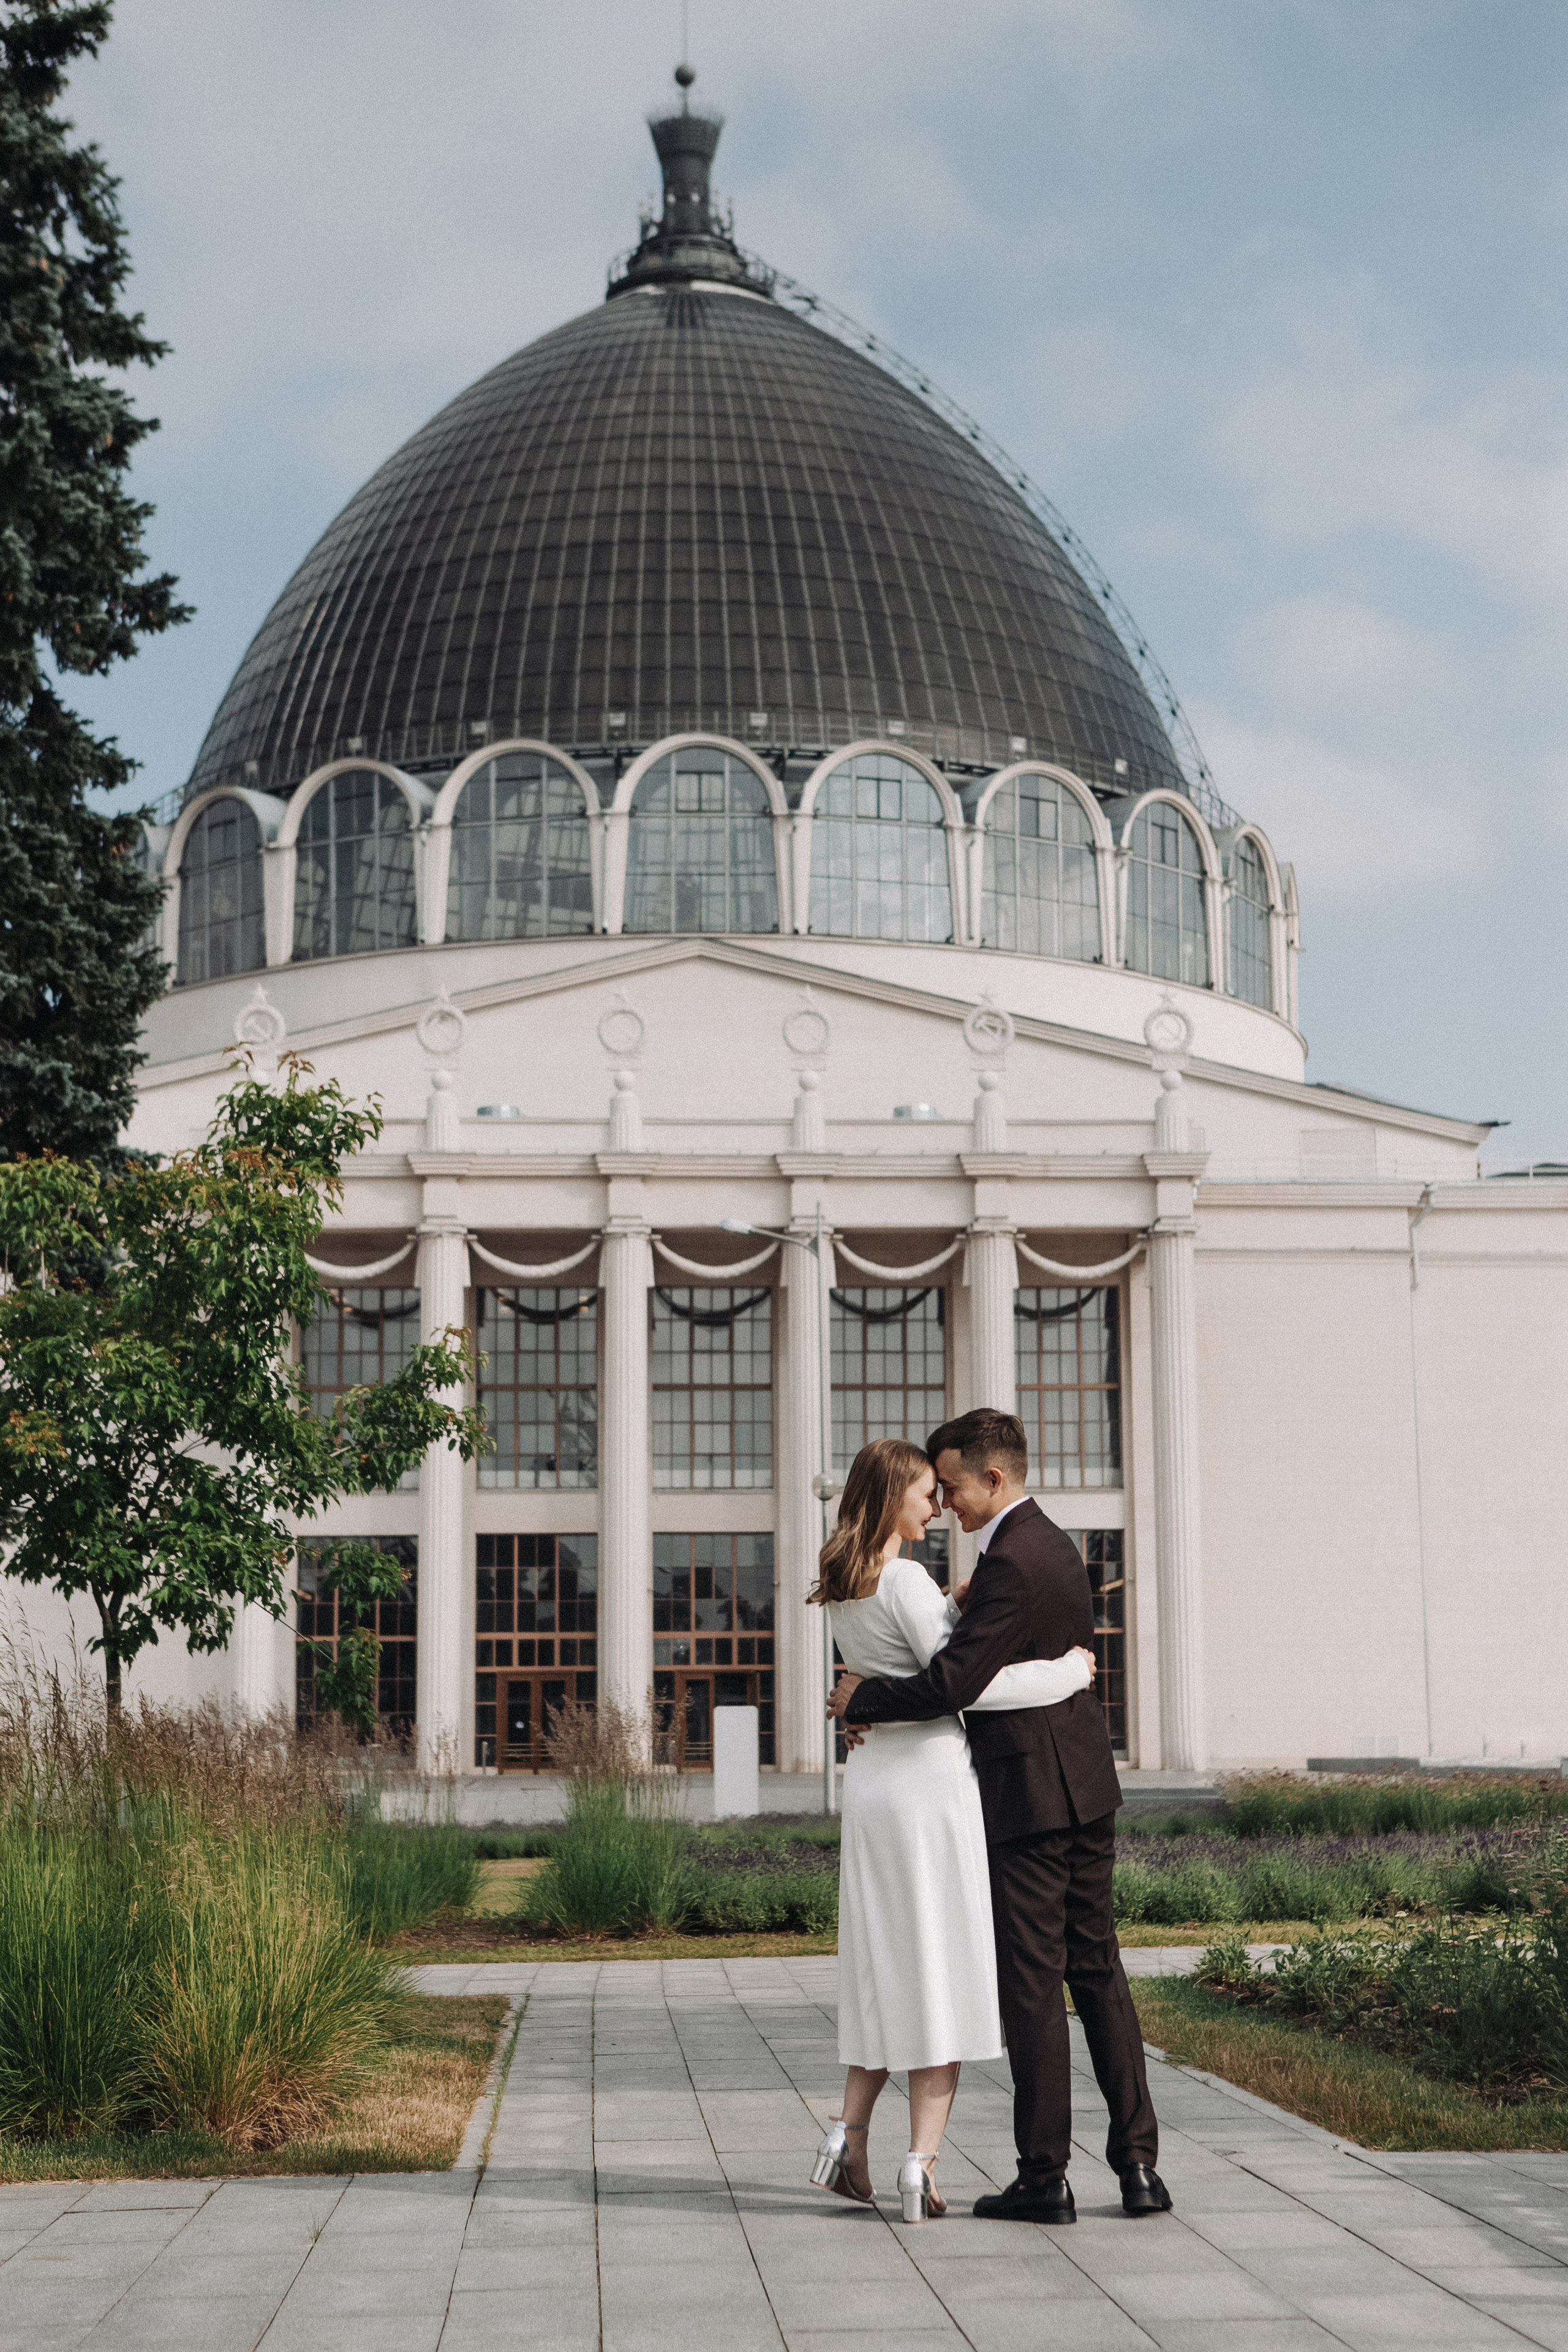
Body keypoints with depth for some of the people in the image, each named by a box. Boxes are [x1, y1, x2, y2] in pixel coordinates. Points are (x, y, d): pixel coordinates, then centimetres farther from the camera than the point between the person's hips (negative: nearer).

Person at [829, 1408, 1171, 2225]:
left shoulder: (1009, 1564, -18)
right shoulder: (1057, 1547, 13)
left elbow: (951, 1685, -23)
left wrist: (861, 1699, -8)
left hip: (1029, 1796, -9)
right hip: (1086, 1788, 9)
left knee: (1033, 1983, -2)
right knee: (1097, 1969, 11)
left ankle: (1044, 2178, 3)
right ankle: (1137, 2163, 10)